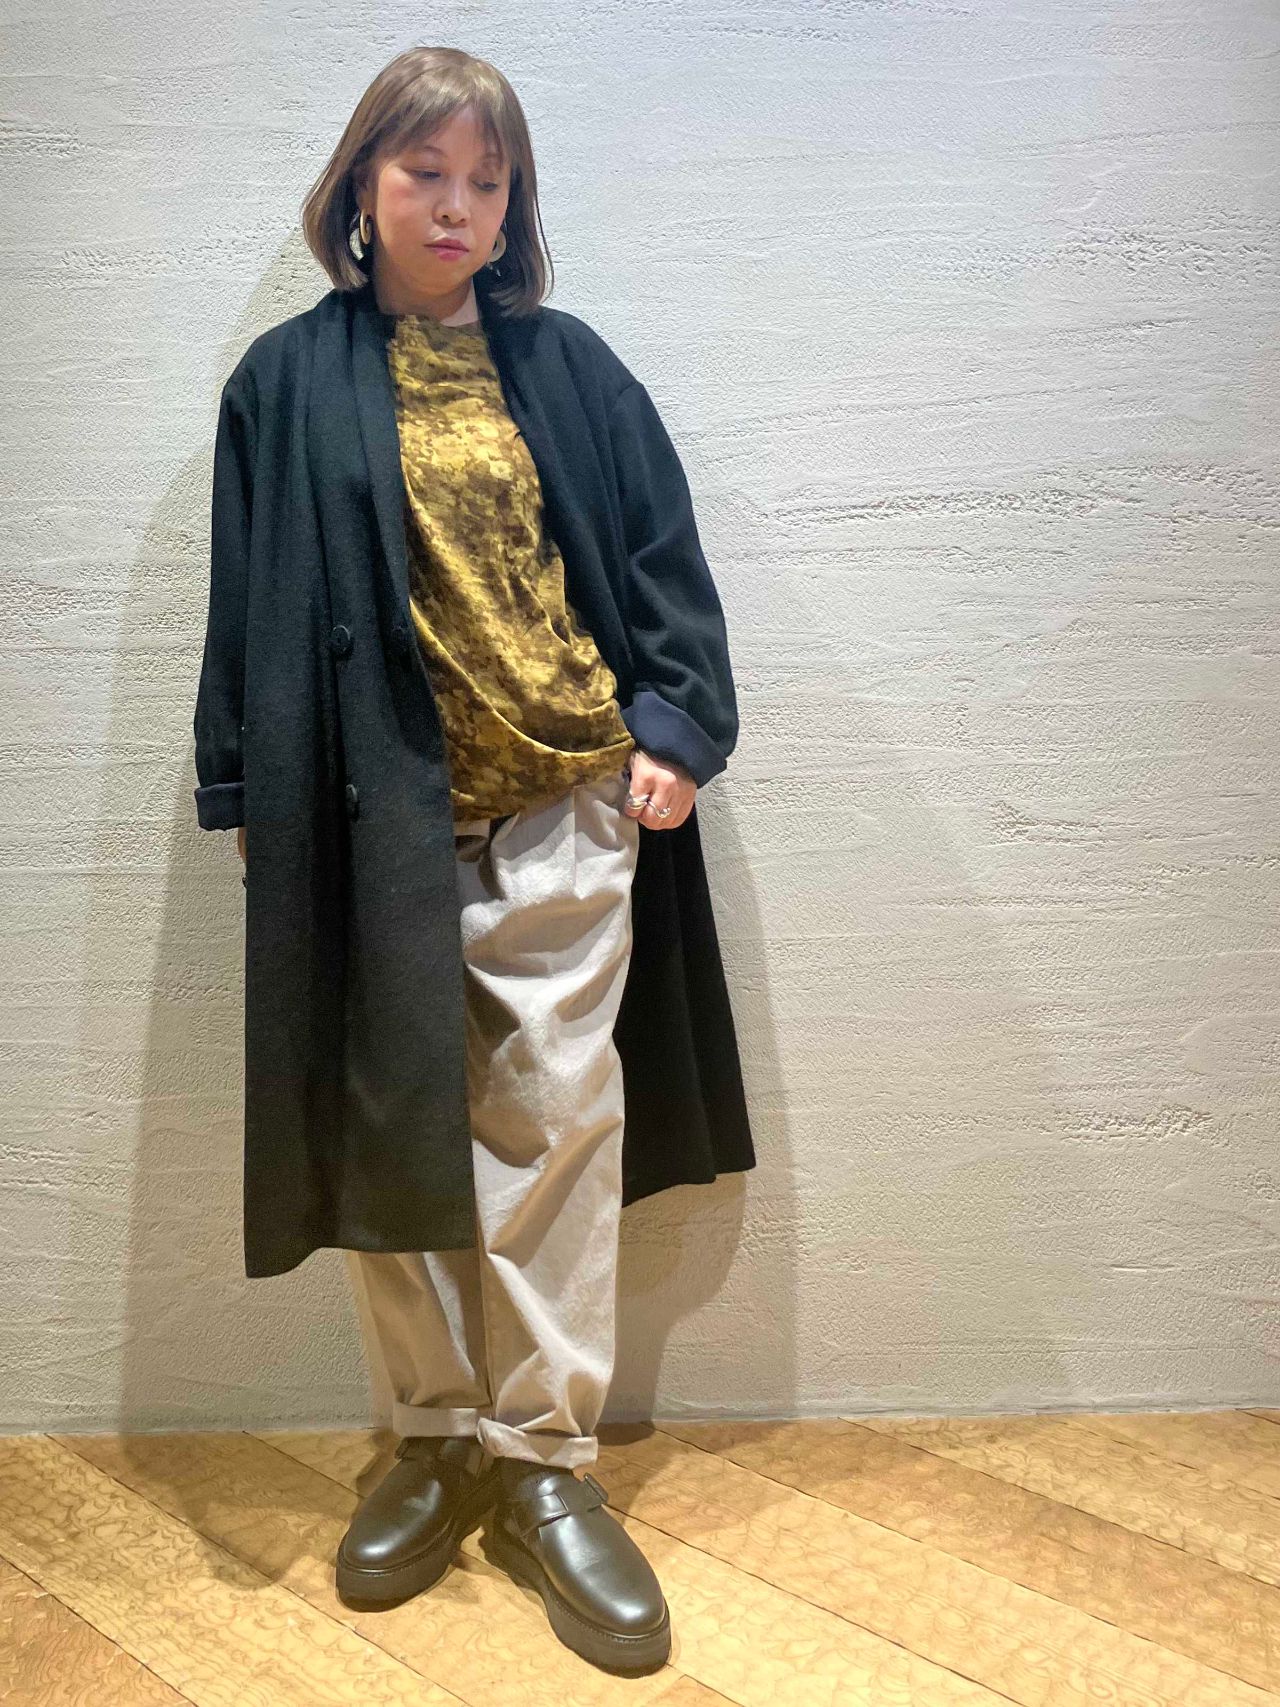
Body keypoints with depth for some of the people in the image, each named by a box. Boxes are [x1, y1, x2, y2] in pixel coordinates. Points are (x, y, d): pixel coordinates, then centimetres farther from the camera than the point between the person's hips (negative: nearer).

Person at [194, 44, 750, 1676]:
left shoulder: (567, 365, 10)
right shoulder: (288, 380, 8)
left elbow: (661, 556, 9)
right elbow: (246, 603, 8)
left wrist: (674, 725, -1)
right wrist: (245, 796, 4)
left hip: (558, 810, 0)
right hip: (367, 818, 0)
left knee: (553, 1128, 1)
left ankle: (544, 1461, 15)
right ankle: (436, 1436, 24)